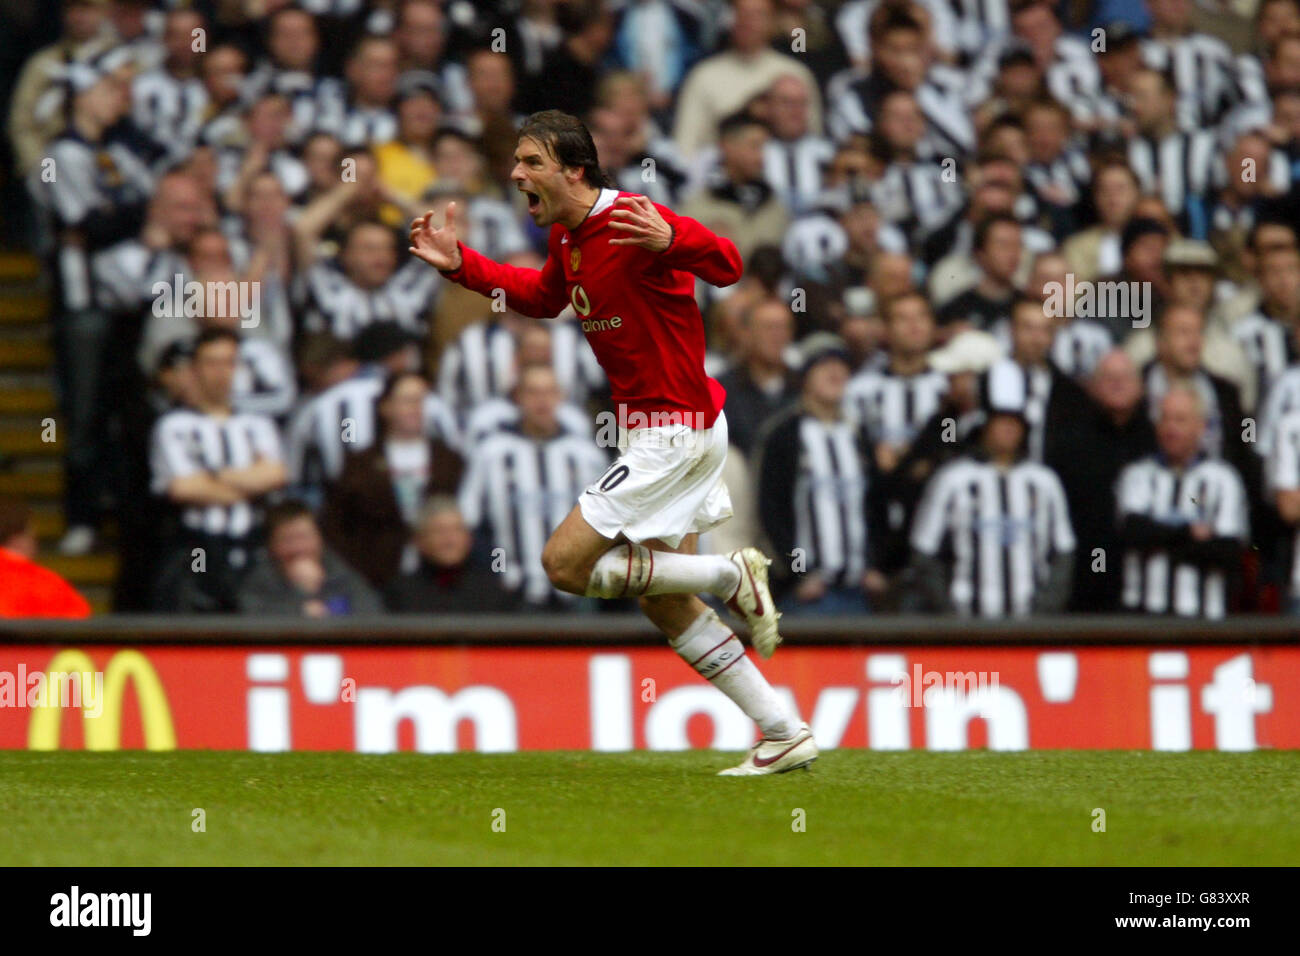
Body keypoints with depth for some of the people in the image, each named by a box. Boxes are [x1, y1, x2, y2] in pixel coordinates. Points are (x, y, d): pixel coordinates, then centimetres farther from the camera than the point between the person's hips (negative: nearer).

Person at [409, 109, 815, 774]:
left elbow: (727, 266, -25)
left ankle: (733, 575, -2)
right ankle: (784, 735, 13)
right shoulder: (567, 236, 8)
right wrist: (461, 265, 18)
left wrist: (669, 240, -45)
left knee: (565, 563, -10)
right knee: (664, 605, 10)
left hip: (676, 430, -10)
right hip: (652, 428, 10)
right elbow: (544, 297, 28)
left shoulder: (632, 222, -20)